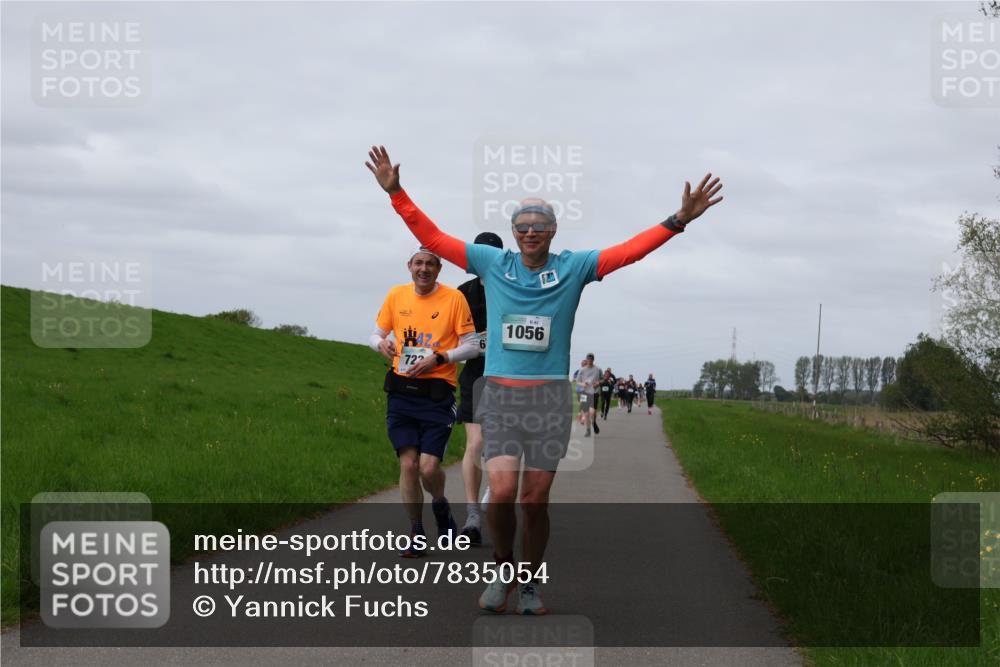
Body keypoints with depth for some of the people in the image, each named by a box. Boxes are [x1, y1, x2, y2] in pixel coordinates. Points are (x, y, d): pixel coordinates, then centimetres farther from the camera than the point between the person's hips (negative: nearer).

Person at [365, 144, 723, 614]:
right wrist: (396, 192, 0)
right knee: (502, 493, -12)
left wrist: (679, 220, -13)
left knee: (535, 500, 3)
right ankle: (501, 570, 13)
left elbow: (630, 251, -3)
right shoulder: (491, 263, 5)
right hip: (499, 396, 0)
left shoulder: (573, 267, 3)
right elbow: (431, 237, 6)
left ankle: (529, 584, 21)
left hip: (550, 398, 0)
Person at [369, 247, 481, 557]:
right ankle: (416, 534, 10)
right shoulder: (396, 295, 7)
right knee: (408, 464, -2)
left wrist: (439, 358, -15)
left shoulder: (454, 298, -3)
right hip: (401, 392, 3)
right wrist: (381, 344, -9)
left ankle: (440, 505, 25)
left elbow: (471, 346, -1)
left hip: (436, 395, -3)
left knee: (429, 467, -9)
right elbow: (376, 334, 15)